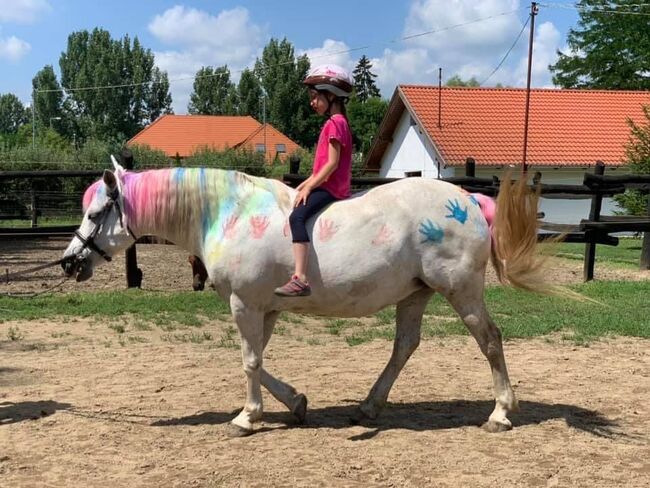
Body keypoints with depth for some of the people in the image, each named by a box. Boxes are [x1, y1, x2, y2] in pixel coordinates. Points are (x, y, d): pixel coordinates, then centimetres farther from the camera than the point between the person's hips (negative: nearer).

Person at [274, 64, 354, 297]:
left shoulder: (335, 123, -11)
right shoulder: (334, 123, 20)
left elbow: (332, 163, -19)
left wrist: (308, 187, -17)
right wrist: (304, 185, 13)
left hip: (331, 188, -11)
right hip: (327, 185, 11)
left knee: (297, 216, -29)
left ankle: (300, 279, -40)